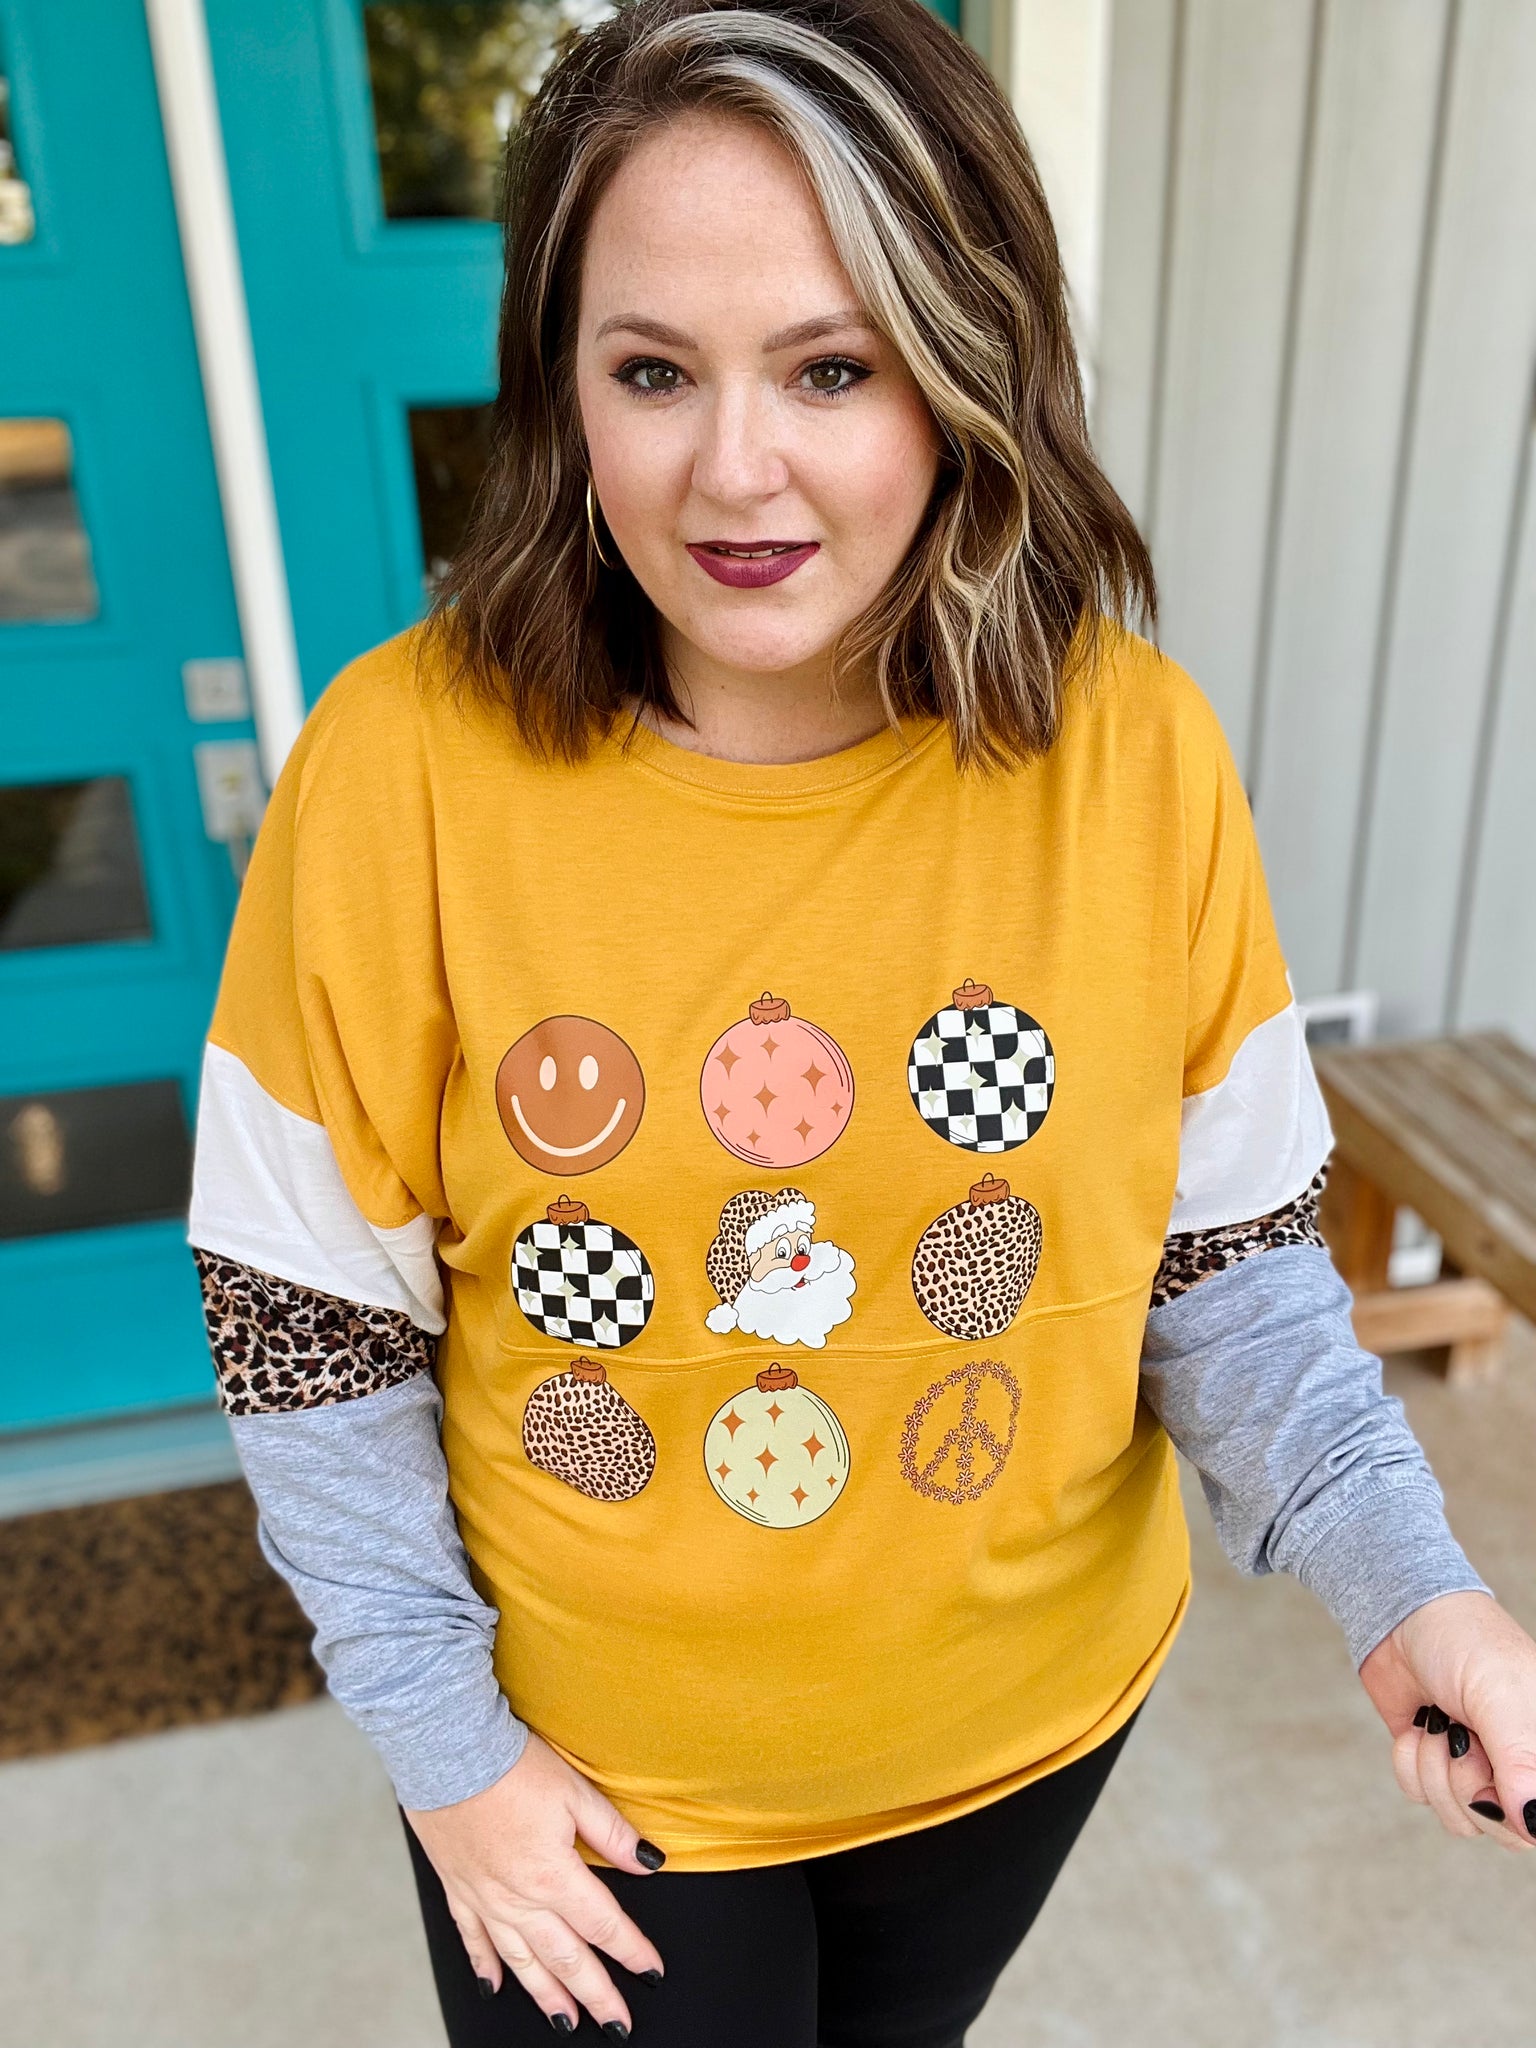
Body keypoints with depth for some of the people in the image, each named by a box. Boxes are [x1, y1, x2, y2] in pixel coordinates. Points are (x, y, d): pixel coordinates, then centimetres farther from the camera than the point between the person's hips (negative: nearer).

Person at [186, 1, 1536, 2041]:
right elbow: (311, 1316, -13)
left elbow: (1221, 1248, -7)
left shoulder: (1137, 753, -18)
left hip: (1023, 1713, 3)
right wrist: (439, 1736, -8)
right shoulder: (406, 763, -22)